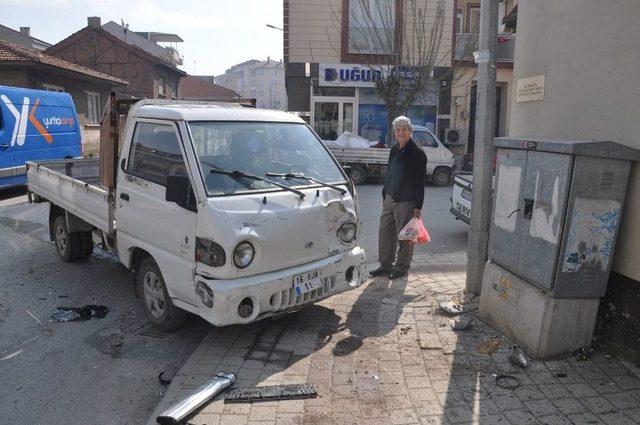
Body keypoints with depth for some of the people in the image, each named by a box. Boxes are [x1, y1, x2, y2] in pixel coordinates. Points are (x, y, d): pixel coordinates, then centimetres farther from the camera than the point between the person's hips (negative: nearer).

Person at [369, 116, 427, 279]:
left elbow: (420, 182, -11)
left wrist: (418, 206, -14)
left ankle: (402, 267, 20)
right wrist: (384, 195, 17)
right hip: (390, 199, 7)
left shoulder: (417, 153, -10)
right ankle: (386, 265, 24)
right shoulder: (394, 150, 11)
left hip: (406, 202, -7)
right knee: (385, 233, 11)